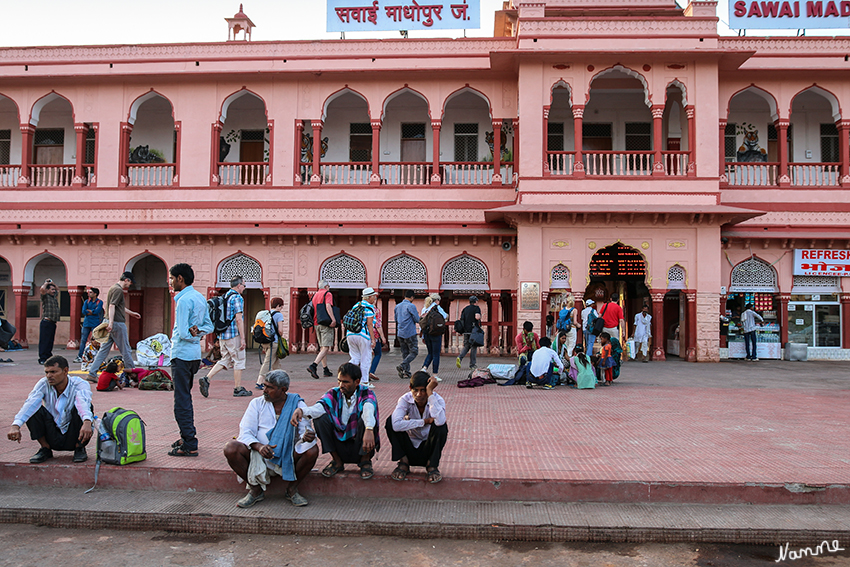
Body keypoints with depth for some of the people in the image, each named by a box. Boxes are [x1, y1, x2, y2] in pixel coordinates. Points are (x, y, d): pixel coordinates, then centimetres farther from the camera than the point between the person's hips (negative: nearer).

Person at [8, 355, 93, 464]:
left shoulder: (80, 384, -18)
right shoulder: (44, 384, -9)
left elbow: (84, 402, -40)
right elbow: (31, 403, -26)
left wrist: (87, 422, -61)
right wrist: (16, 425, -44)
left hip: (75, 437, -3)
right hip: (53, 437, 3)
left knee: (84, 408, -29)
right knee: (33, 410, -17)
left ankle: (79, 448, -10)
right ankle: (45, 449, -2)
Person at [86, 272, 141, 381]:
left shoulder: (112, 288, 19)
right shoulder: (118, 290, -12)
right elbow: (112, 306, -23)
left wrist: (131, 313, 40)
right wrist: (111, 322, -30)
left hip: (112, 324, 9)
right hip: (118, 323, -9)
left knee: (104, 350, 8)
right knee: (126, 351, 1)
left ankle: (92, 374, 5)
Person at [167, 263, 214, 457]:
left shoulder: (184, 300, -16)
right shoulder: (200, 298, 12)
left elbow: (182, 334, -19)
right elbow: (210, 326, 15)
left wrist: (192, 335, 0)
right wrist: (198, 331, -3)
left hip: (182, 354, -9)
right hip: (195, 354, 9)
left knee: (182, 401, -5)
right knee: (185, 398, 19)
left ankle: (189, 445, -4)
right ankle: (188, 437, 28)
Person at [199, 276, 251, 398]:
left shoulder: (224, 297, 15)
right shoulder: (237, 298, -12)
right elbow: (238, 319, -18)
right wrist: (242, 338, -17)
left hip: (223, 335, 8)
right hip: (234, 335, -8)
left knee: (225, 360, 14)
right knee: (239, 361, 2)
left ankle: (206, 379, 0)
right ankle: (238, 389, 7)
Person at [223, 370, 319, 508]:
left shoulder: (298, 404, 1)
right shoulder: (257, 403, 4)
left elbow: (305, 430, -6)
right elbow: (246, 432, -4)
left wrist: (307, 437, -33)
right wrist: (259, 446, -26)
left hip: (288, 457, -1)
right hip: (258, 455, 1)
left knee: (312, 450, -27)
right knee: (231, 449, -24)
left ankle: (292, 489, -3)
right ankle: (255, 490, -4)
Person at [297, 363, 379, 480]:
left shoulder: (366, 393, -9)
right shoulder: (334, 394, -1)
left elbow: (368, 408, -33)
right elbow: (320, 407, -21)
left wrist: (369, 430, -55)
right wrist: (302, 411, -44)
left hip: (361, 448, -3)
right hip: (339, 446, 3)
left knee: (365, 420, -30)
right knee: (320, 418, -16)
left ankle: (365, 461, -8)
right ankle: (337, 461, -1)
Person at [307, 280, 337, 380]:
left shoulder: (315, 295, 17)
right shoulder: (328, 294, -3)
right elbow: (328, 306, -20)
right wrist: (333, 319, -26)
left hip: (316, 324, 8)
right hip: (326, 323, -7)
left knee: (322, 347, 12)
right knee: (326, 347, -10)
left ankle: (325, 370, 14)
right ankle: (313, 366, -25)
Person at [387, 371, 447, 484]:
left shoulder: (437, 400, -16)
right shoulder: (405, 400, -15)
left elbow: (440, 421, -40)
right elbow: (396, 425, -34)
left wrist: (430, 393, -36)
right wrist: (424, 421, -29)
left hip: (428, 448, -1)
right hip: (409, 448, 1)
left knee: (441, 426, -30)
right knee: (391, 420, -22)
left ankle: (432, 465, -9)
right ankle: (403, 462, -7)